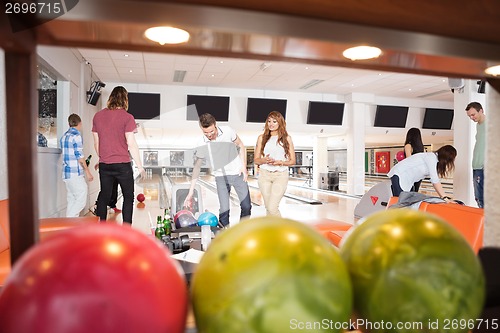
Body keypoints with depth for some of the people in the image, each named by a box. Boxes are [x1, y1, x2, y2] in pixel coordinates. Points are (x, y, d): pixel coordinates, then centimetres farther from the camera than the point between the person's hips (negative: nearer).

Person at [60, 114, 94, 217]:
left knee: (72, 201, 12)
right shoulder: (76, 135, -10)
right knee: (81, 200, -6)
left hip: (66, 173, 9)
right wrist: (87, 172, -11)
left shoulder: (64, 136, 17)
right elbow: (79, 155, -15)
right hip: (75, 173, -9)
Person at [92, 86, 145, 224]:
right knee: (128, 197, 8)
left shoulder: (98, 116, 6)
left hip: (104, 165, 5)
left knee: (104, 196, 15)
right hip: (122, 165, -4)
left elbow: (96, 142, 12)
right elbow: (131, 144, -12)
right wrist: (140, 166, -5)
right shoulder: (127, 117, -9)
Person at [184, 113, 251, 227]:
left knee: (246, 206, 4)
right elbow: (196, 168, -7)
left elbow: (241, 146, 3)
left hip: (238, 173, 1)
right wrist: (190, 193, -9)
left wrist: (244, 167, -6)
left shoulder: (228, 131, -12)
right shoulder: (202, 145, -13)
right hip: (221, 177, -1)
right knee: (224, 209, -7)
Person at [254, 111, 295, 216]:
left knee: (272, 208, -13)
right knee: (268, 207, 6)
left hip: (281, 175, -2)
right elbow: (256, 160, 7)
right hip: (264, 174, 2)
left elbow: (292, 161, 4)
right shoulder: (262, 138, 7)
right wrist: (264, 160, -14)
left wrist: (280, 162, -14)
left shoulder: (286, 138, 3)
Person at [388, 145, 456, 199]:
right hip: (399, 176, -10)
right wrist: (444, 197, -17)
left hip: (408, 180, 10)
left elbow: (435, 181, 14)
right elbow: (435, 181, -19)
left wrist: (442, 196, 9)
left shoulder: (435, 159, 12)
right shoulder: (432, 157, -16)